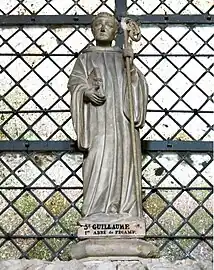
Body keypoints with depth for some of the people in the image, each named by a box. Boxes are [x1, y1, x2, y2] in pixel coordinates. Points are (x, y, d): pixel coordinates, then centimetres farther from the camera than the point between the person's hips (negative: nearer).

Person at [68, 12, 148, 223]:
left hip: (122, 117, 2)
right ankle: (97, 212, -14)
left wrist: (131, 64, -8)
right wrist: (87, 91, -20)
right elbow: (75, 81, 2)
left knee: (123, 161, -4)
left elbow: (137, 84, 10)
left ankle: (124, 212, -2)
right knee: (99, 160, -13)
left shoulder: (123, 56, 21)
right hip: (98, 118, -2)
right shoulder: (86, 58, 16)